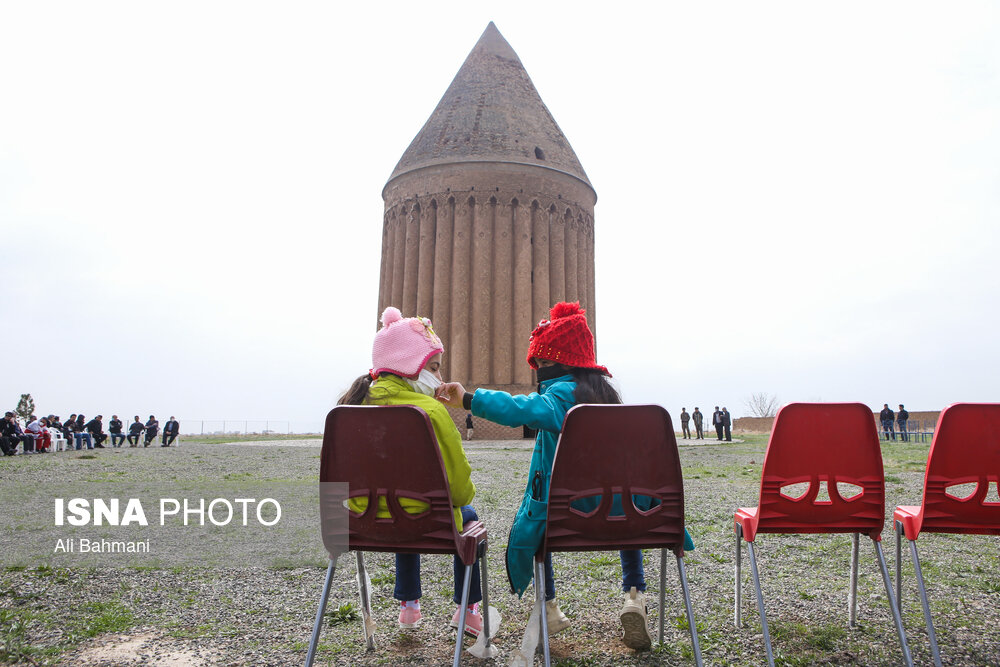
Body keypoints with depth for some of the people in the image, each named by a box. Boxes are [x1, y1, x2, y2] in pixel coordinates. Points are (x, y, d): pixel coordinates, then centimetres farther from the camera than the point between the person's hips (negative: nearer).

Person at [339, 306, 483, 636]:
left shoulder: (359, 405, -5)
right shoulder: (431, 411, -22)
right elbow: (460, 483, -15)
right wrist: (465, 495, 8)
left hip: (367, 524, 5)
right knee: (468, 516, 29)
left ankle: (408, 605, 45)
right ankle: (468, 610, 31)